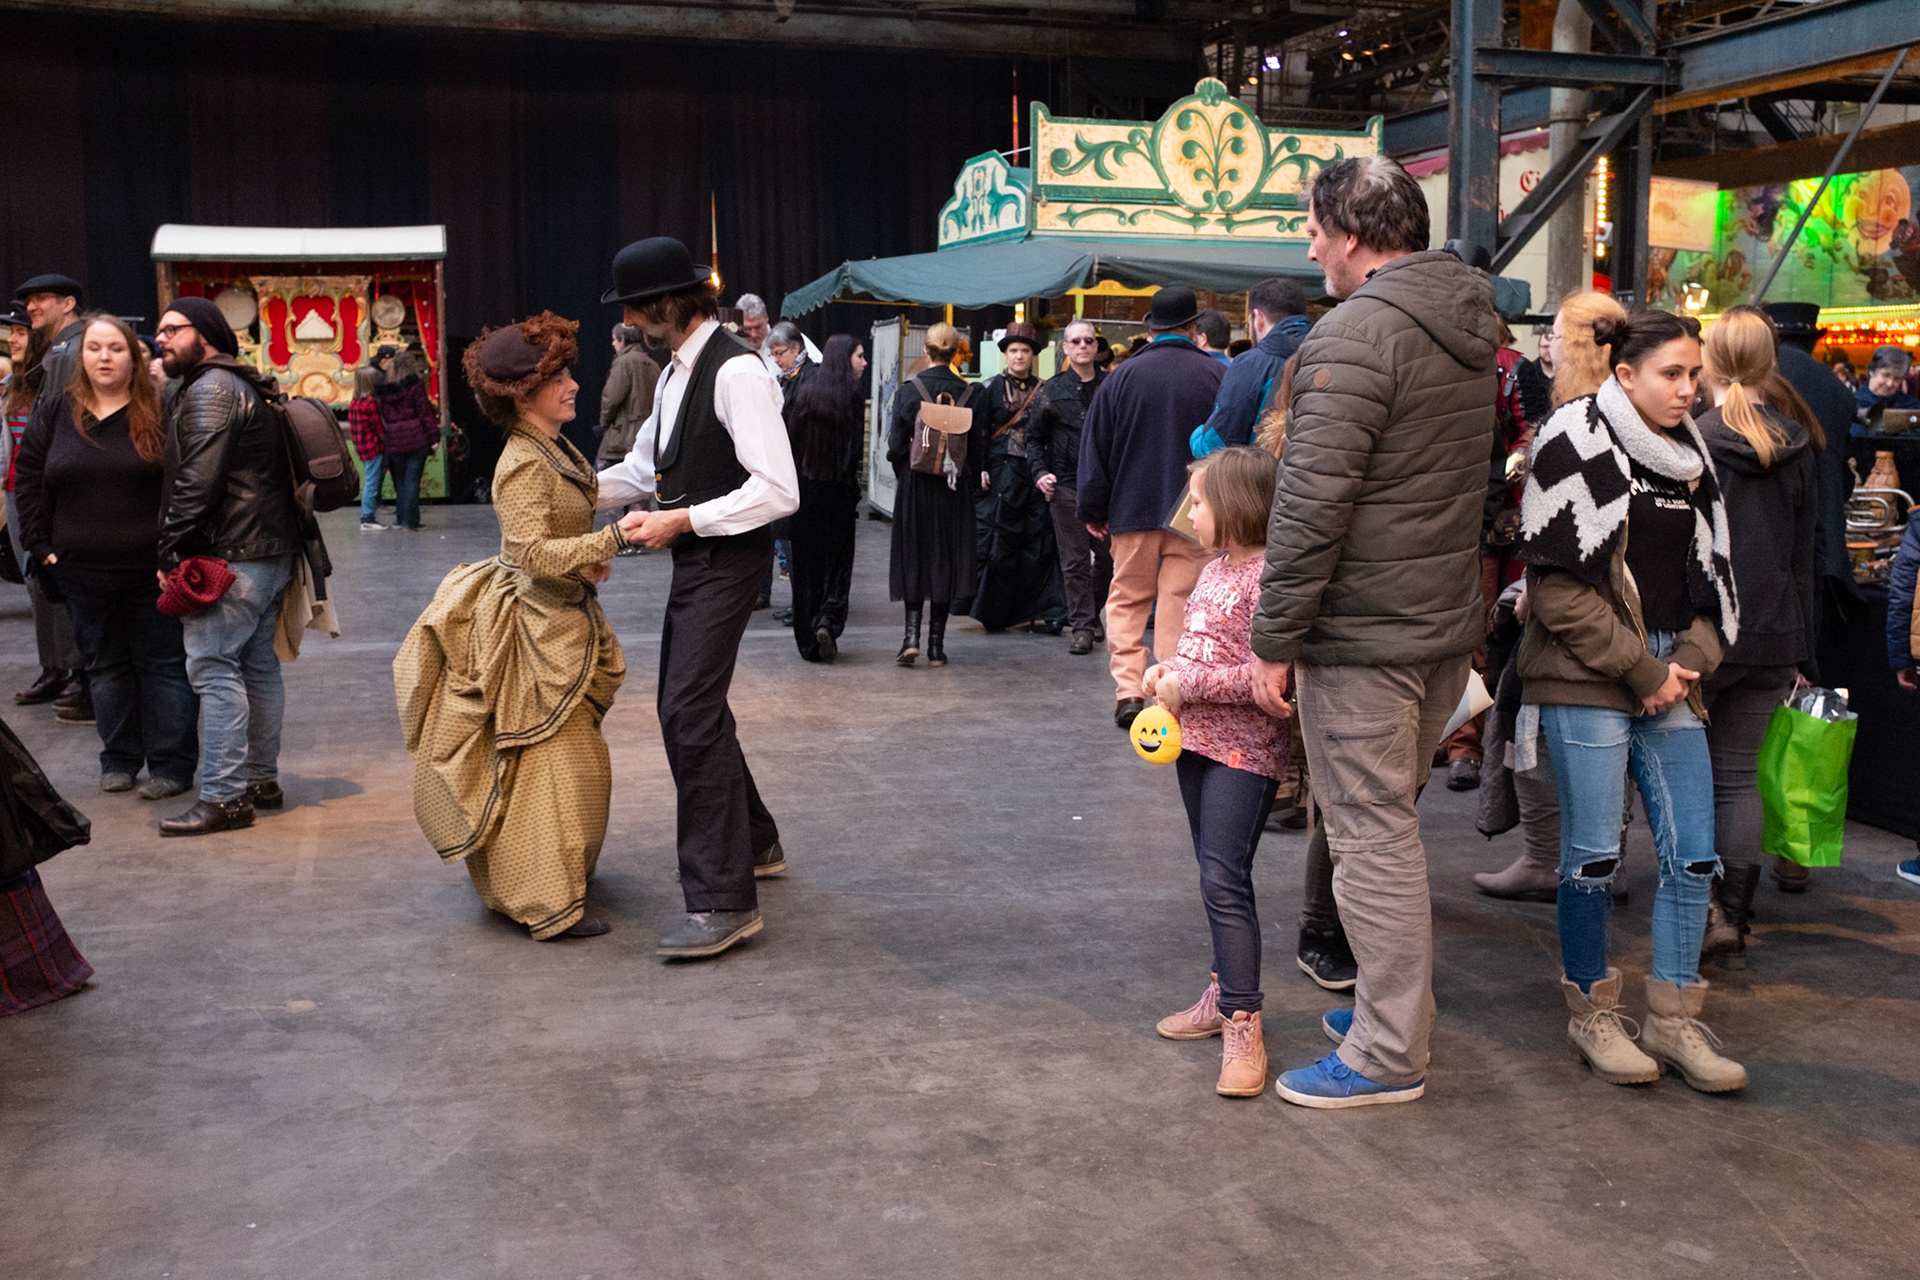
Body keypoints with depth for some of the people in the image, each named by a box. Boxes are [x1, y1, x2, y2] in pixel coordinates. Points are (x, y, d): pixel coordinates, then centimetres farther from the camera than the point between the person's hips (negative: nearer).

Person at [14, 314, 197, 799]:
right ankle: (119, 760, 23)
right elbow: (30, 480, 11)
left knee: (162, 663, 3)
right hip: (82, 572, 4)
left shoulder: (160, 412, -5)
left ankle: (171, 764, 9)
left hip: (152, 568, -4)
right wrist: (41, 544, 4)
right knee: (105, 665, 12)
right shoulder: (57, 412, 6)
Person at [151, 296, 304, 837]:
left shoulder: (210, 389, -11)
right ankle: (262, 781, 20)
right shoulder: (244, 387, 20)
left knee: (214, 668, -10)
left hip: (231, 556, -11)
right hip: (272, 550, 11)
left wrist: (171, 550, -14)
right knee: (258, 664, 13)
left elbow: (197, 480, -19)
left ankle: (225, 797, -10)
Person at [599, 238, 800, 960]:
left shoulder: (736, 372, -18)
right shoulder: (677, 372, 14)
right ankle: (753, 842, 35)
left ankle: (724, 901, -12)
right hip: (695, 557, 10)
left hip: (728, 557, -10)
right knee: (686, 705, 17)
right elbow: (644, 466, 24)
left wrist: (683, 520, -21)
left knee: (690, 712, -15)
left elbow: (778, 491, -23)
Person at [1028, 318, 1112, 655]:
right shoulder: (1052, 390, 8)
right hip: (1066, 485, -1)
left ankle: (1091, 612, 27)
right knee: (1074, 560, -1)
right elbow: (1034, 437, 11)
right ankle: (1082, 626, 4)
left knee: (1108, 555, 6)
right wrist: (1040, 472, -3)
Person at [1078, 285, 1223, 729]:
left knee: (1127, 600, 11)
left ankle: (1128, 689, 1)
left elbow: (1096, 446, 2)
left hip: (1133, 509, 0)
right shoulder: (1218, 376, -1)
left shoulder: (1123, 376, -1)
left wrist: (1093, 509, 9)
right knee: (1178, 603, 4)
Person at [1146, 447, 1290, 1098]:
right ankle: (1226, 994, 28)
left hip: (1245, 749, -10)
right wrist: (1167, 672, 8)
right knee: (1215, 874, 16)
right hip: (1199, 739, 10)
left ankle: (1243, 1026, -9)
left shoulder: (1266, 576, -18)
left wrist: (1189, 685, -20)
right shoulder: (1215, 568, 12)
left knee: (1224, 878, -13)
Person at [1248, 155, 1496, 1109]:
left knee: (1370, 834, -1)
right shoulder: (1472, 324, 12)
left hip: (1364, 635, -9)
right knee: (1390, 822, 20)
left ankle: (1388, 1055, 8)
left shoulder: (1355, 334, -18)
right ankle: (1397, 1003, 32)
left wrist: (1273, 638, -15)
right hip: (1448, 622, 9)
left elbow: (1311, 504, -22)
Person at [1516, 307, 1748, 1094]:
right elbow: (1559, 587, -12)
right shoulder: (1578, 444, -7)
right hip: (1587, 681, -6)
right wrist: (1640, 670, -11)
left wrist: (1692, 660, 2)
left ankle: (1673, 1019, 17)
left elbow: (1710, 573, 19)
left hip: (1670, 681, 7)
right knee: (1594, 853, -1)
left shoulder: (1687, 456, 15)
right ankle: (1591, 1015, 16)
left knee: (1694, 853, 4)